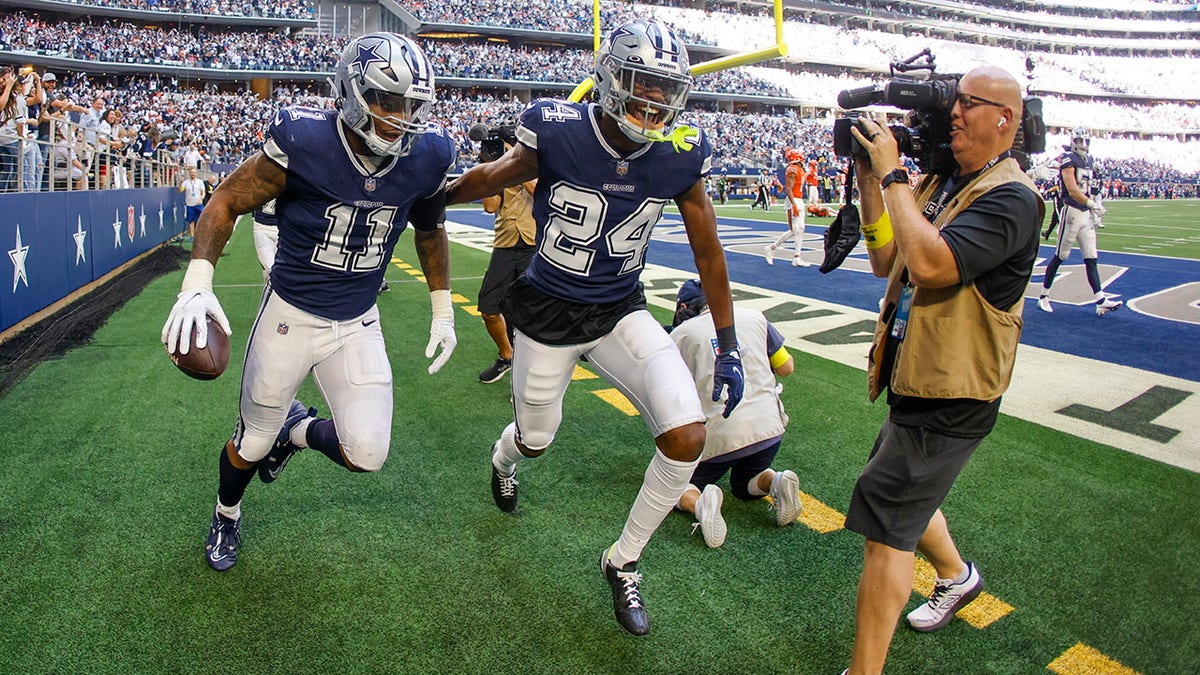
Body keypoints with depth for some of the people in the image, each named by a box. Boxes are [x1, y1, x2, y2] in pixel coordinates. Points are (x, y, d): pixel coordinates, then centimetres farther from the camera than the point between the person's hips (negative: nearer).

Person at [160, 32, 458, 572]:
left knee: (366, 454, -8)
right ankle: (226, 516, 49)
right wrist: (197, 284, -23)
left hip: (357, 325, 3)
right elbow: (227, 202, -10)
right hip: (290, 316, -2)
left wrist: (443, 312, 11)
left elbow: (430, 230, 10)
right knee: (253, 444, 13)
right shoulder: (305, 142, -22)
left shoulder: (426, 158, -10)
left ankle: (297, 429, 28)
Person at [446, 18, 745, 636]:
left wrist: (728, 347, 1)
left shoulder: (680, 156, -14)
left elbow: (708, 252, -2)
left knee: (687, 437, -16)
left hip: (621, 313, 2)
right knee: (535, 440, 19)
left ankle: (623, 563, 11)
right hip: (548, 315, -1)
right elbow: (497, 175, 0)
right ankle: (503, 458, 63)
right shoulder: (558, 132, -22)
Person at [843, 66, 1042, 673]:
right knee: (906, 495, 27)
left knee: (884, 524, -7)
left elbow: (930, 263, -33)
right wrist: (869, 182, -1)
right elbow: (887, 262, 9)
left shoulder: (1010, 198, -19)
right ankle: (956, 576, 55)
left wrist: (893, 175, -24)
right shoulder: (940, 182, 8)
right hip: (917, 379, 9)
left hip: (950, 397, -9)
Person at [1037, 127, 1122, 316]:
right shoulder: (1068, 160, -10)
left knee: (1091, 258, 3)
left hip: (1086, 214, 8)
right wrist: (1093, 204, -23)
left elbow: (1086, 189, 19)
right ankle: (1044, 296, 10)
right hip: (1072, 212, -8)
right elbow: (1072, 190, -19)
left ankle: (1100, 300, 0)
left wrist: (1092, 212, 16)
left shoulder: (1088, 160, 16)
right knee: (1060, 256, -1)